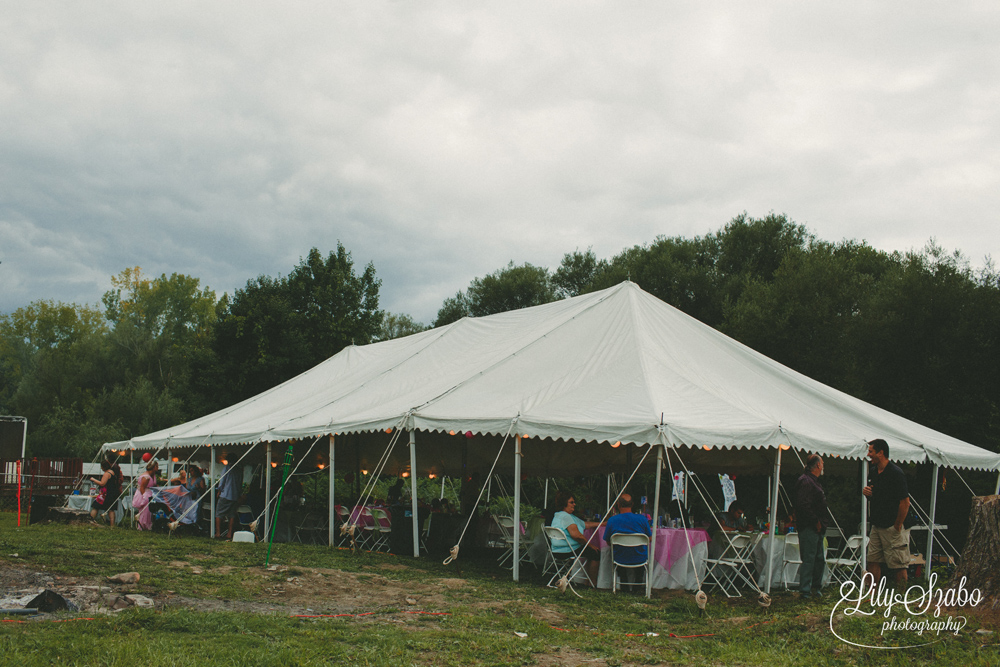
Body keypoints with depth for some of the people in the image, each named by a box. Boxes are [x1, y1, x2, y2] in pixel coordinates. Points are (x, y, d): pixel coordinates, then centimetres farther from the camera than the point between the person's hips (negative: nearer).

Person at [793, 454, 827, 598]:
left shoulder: (814, 481, 19)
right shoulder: (806, 481, -16)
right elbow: (803, 505, -24)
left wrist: (820, 523, 15)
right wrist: (815, 521, -19)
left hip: (816, 528, 11)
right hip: (809, 527, -11)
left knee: (820, 559, 16)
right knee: (809, 559, -7)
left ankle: (816, 588, 26)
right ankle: (805, 591, -3)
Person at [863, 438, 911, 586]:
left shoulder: (895, 473, -14)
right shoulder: (873, 473, 11)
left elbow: (905, 502, -17)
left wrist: (897, 526, -14)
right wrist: (866, 492, 2)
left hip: (893, 527, -8)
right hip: (877, 526, 8)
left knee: (899, 565, -1)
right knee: (873, 560, 8)